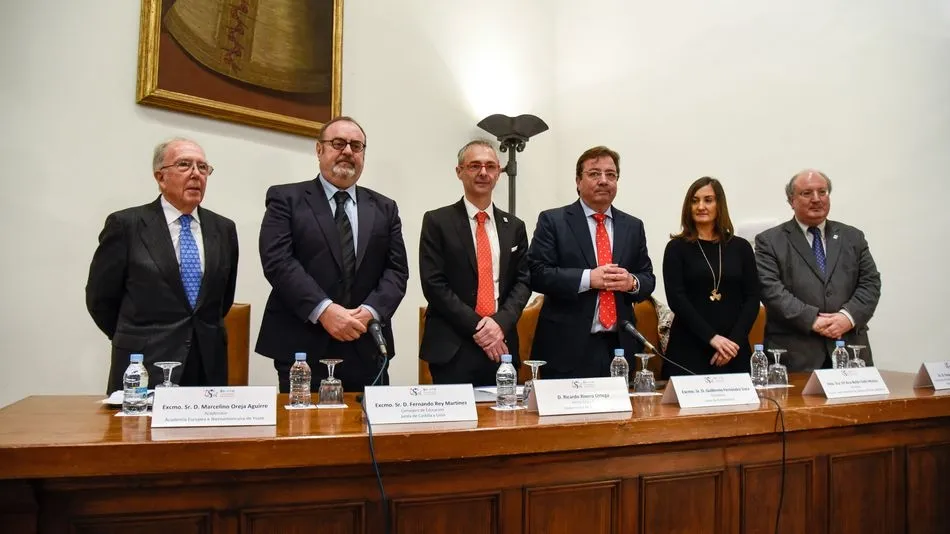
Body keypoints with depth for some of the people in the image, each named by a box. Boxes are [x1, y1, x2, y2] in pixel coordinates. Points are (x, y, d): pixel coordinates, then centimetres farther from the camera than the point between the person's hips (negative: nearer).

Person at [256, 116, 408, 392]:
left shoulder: (384, 208, 14)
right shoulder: (286, 198, 4)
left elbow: (397, 269, 6)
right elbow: (277, 261, -8)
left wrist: (370, 311, -11)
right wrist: (324, 310, -19)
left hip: (367, 349, 3)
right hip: (302, 347, -3)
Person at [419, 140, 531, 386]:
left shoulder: (514, 226, 12)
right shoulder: (437, 221, 0)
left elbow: (523, 281, 7)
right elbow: (433, 284, -7)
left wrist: (501, 322, -10)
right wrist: (476, 326, -12)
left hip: (501, 346, 4)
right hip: (452, 348, -3)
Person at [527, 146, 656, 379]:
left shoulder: (633, 226, 12)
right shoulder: (552, 221, -1)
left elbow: (648, 278, 13)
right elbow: (536, 274, -9)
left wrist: (632, 282, -10)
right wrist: (588, 278, -18)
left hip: (620, 346, 4)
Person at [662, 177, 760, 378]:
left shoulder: (740, 247, 8)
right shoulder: (677, 248, 1)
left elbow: (752, 297, 4)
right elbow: (676, 299, -7)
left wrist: (735, 340, -9)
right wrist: (712, 337, -15)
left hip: (733, 349, 2)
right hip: (688, 349, -2)